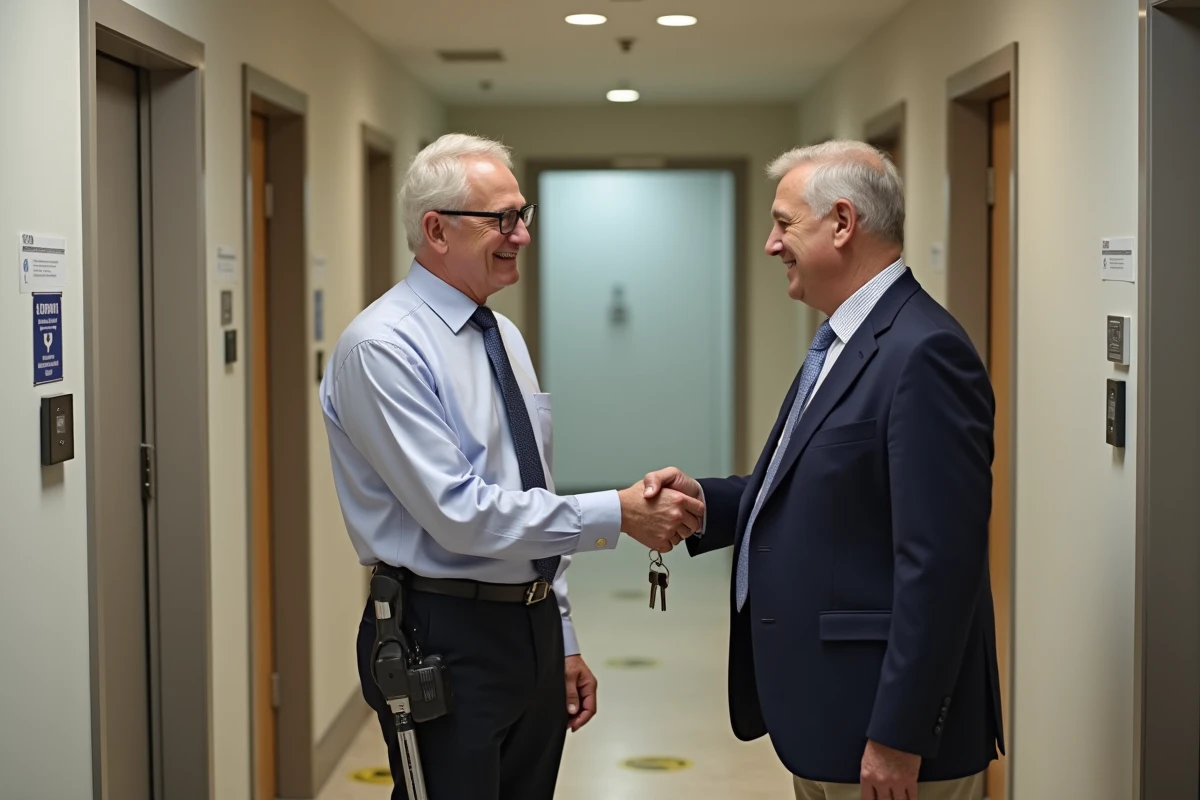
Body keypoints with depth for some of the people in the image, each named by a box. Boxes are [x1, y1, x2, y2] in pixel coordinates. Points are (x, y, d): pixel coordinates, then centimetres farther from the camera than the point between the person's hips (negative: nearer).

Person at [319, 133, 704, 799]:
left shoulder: (507, 337, 12)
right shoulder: (383, 348, -14)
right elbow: (459, 512, -22)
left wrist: (564, 640, 17)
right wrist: (618, 514, -21)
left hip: (535, 626, 8)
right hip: (445, 638, -7)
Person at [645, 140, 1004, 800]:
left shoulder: (923, 353, -20)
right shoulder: (841, 342, 12)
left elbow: (938, 564, -24)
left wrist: (898, 737, -23)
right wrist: (704, 501, 0)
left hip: (882, 726, -9)